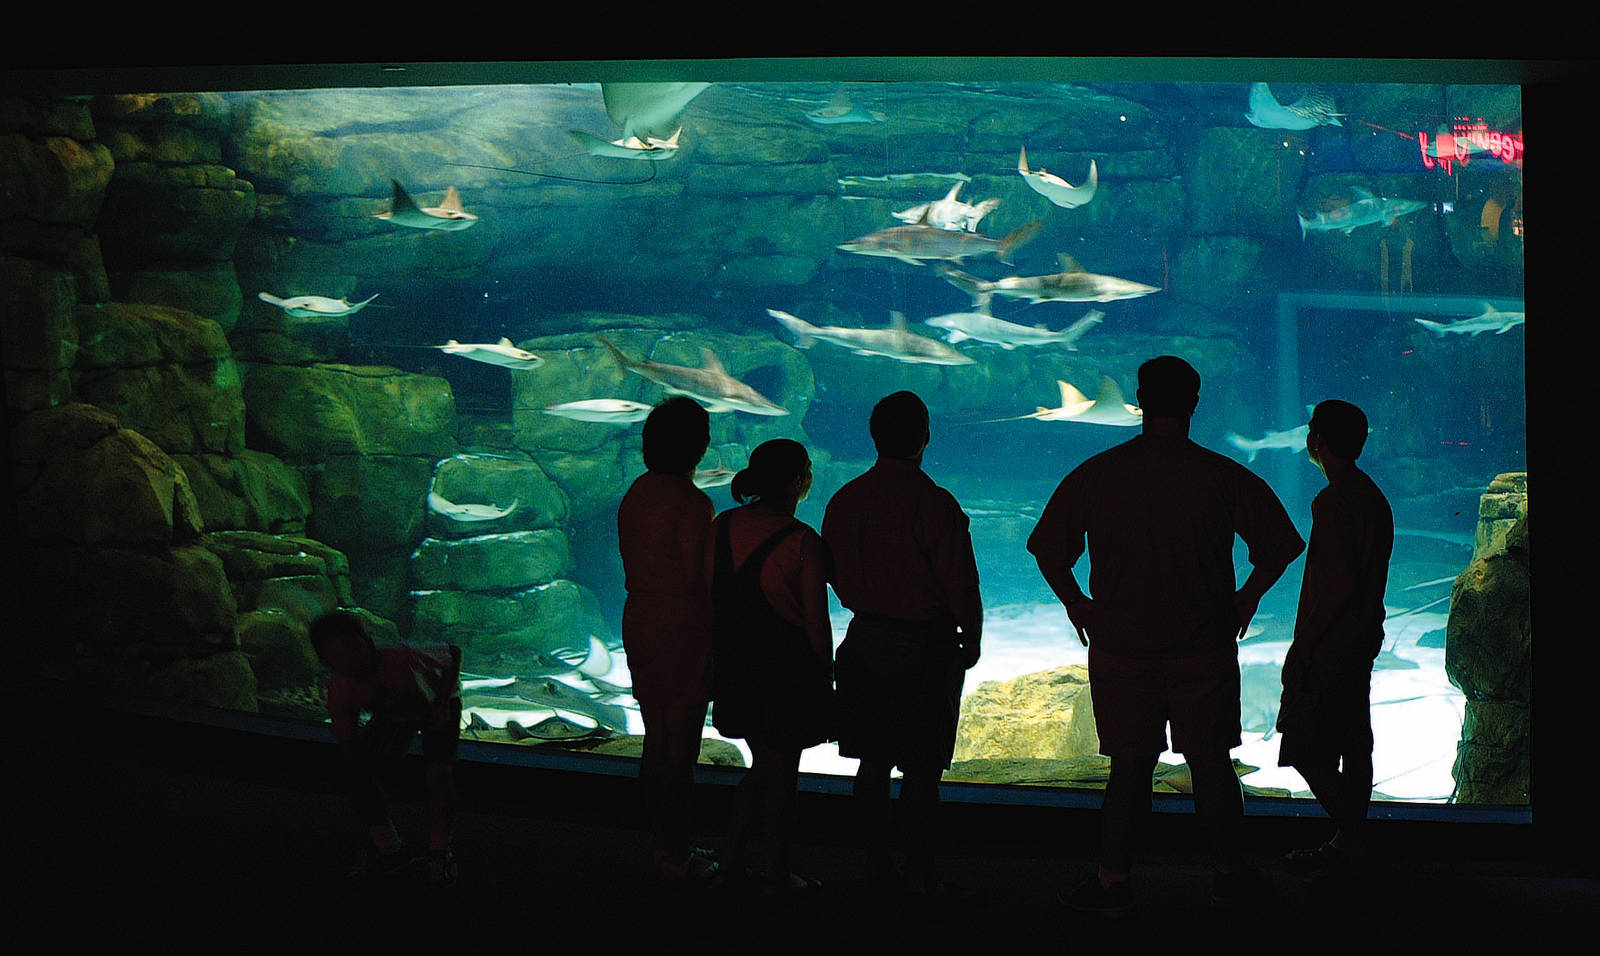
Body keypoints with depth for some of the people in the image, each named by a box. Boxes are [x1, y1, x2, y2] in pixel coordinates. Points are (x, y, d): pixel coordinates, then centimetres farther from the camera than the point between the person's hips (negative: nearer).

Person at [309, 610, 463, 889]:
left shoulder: (403, 660, -44)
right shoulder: (339, 692, -29)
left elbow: (453, 653, -25)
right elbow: (349, 743, -17)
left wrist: (443, 701, -27)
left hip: (437, 705, -4)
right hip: (392, 715, 4)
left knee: (439, 772, -24)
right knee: (356, 772, -12)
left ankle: (440, 853, -4)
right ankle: (389, 850, 4)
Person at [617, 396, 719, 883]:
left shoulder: (635, 494, 8)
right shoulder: (691, 502, -17)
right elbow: (699, 580, -17)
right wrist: (713, 641, -6)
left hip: (639, 623, 8)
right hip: (683, 631, -8)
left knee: (657, 746, 16)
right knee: (679, 750, -1)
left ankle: (667, 847, 25)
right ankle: (678, 857, 6)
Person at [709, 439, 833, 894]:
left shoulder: (722, 527, -1)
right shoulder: (803, 543, -16)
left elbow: (709, 596, 4)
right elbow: (816, 622, -12)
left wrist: (722, 659, 14)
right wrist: (825, 676, 0)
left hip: (734, 665, 6)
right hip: (788, 667, -6)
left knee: (763, 763, 20)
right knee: (782, 769, 7)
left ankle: (734, 857, 22)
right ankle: (775, 873, 14)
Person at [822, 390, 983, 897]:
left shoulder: (844, 500, 2)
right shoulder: (933, 503, -17)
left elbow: (835, 574, 11)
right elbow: (960, 583, -14)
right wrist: (972, 637, 1)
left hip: (865, 641, 6)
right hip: (925, 646, -6)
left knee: (873, 762, 13)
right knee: (921, 768, 1)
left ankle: (877, 862, 19)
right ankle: (920, 873, 5)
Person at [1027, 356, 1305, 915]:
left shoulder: (1096, 475, -4)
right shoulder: (1224, 477, -6)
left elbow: (1048, 548, 0)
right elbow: (1278, 546, -4)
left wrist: (1077, 604, 11)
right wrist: (1247, 597, 10)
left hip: (1120, 647, 1)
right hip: (1204, 649, 0)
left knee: (1129, 765, 8)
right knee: (1210, 761, 11)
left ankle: (1112, 881, 8)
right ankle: (1228, 872, 21)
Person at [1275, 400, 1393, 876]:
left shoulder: (1335, 500, -19)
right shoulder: (1373, 496, 12)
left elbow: (1340, 583, -24)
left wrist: (1302, 644, -18)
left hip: (1331, 646, -10)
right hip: (1363, 640, 10)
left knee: (1307, 751, -4)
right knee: (1353, 746, 14)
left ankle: (1352, 839, -3)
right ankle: (1354, 839, 19)